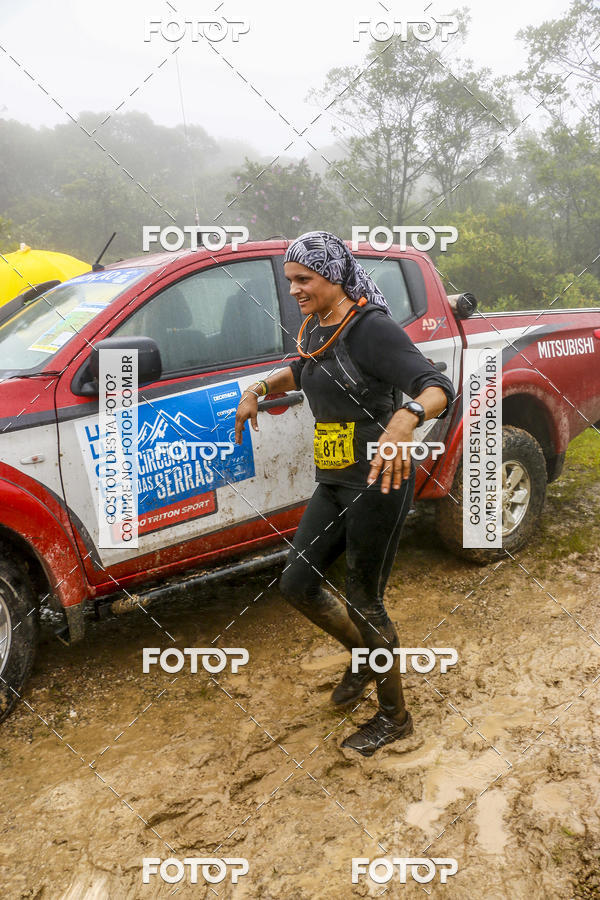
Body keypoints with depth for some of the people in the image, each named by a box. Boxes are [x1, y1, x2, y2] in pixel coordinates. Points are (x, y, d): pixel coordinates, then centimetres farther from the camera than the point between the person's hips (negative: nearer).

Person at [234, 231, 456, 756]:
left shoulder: (370, 327, -17)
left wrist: (406, 417, -48)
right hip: (334, 484, 9)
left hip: (380, 483, -8)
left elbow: (438, 388, -26)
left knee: (363, 603, 2)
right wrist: (260, 388, 12)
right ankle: (366, 657, 37)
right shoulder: (317, 329, 9)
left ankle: (395, 718, 25)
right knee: (297, 583, 12)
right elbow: (301, 372, 31)